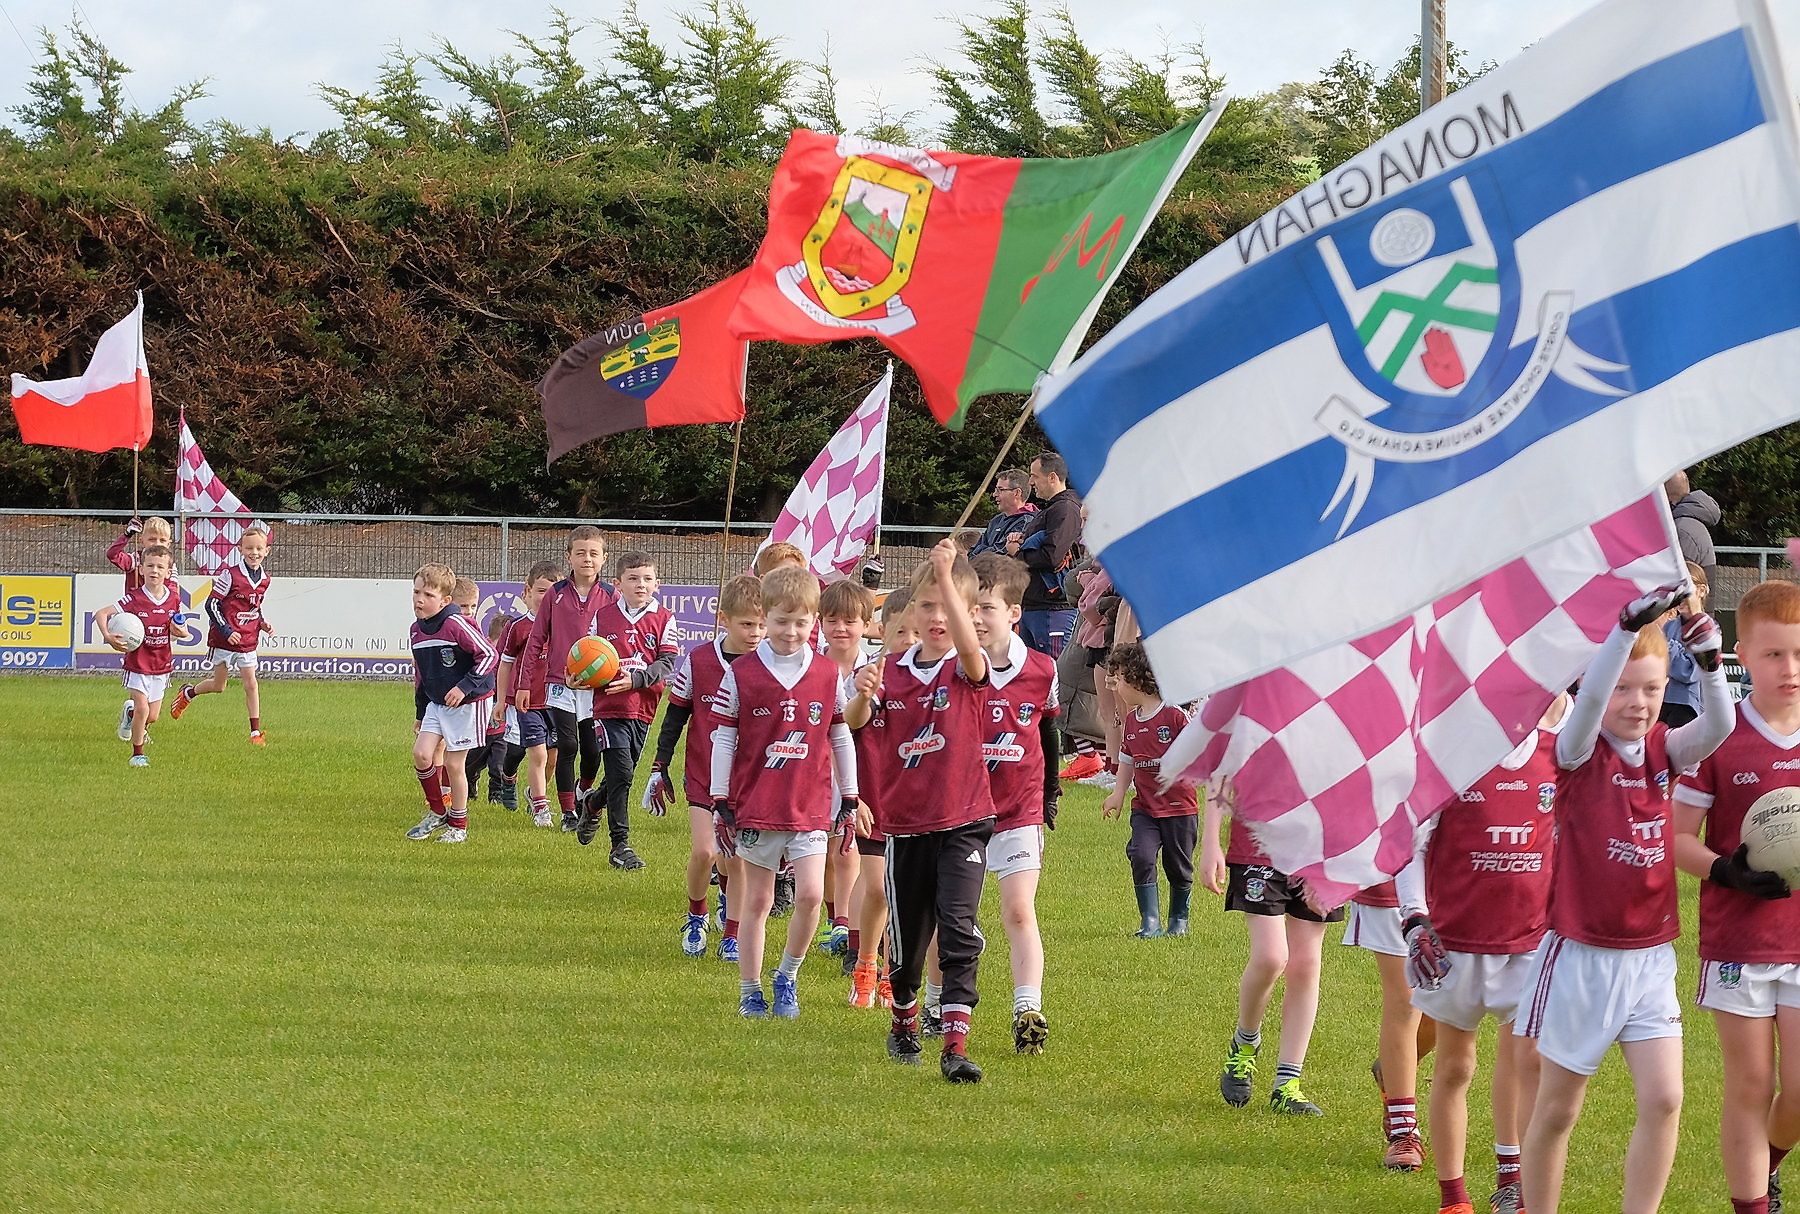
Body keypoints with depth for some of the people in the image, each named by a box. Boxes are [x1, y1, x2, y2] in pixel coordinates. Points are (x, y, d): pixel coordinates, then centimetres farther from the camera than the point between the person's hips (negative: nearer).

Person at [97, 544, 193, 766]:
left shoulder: (173, 599, -3)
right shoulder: (135, 599, -16)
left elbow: (180, 629, 9)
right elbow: (101, 613, -18)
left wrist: (182, 632, -15)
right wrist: (108, 636, -33)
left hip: (161, 663, 4)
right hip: (138, 662, -4)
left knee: (153, 716, 8)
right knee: (142, 709, -13)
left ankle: (130, 713, 43)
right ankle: (137, 754, 6)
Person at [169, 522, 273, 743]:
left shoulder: (264, 579, 5)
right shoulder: (230, 575, -15)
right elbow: (212, 604, -12)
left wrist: (263, 623, 2)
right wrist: (227, 631, -18)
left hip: (248, 641, 4)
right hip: (224, 639, -4)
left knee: (251, 684, -1)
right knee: (219, 685, 8)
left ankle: (256, 733, 1)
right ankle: (188, 693, 38)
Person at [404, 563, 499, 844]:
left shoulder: (456, 625, -20)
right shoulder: (417, 630, 3)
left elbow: (489, 655, -20)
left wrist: (464, 687, -24)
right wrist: (420, 712, 18)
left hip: (467, 703, -6)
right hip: (437, 703, 7)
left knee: (453, 763, -1)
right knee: (421, 753, -6)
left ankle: (459, 825, 15)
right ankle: (437, 813, 13)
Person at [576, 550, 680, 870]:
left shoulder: (663, 619, 0)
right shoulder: (603, 617, 2)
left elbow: (666, 663, -8)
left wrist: (635, 679, -23)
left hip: (643, 709, 2)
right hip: (609, 708, -2)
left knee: (622, 777, 13)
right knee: (621, 774, -11)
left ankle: (591, 803, 47)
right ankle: (620, 845, -4)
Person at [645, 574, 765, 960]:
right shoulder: (697, 663, -7)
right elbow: (674, 717, 3)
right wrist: (659, 769, 3)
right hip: (703, 775, 0)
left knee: (735, 860, -2)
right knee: (703, 852, -11)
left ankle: (732, 934, 15)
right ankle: (695, 917, 16)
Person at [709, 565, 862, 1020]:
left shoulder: (827, 675, 4)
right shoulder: (741, 675, -2)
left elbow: (841, 739, 11)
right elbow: (723, 740, 1)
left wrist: (849, 802, 11)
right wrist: (720, 804, 0)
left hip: (810, 808, 1)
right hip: (755, 807, -1)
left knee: (811, 894, -12)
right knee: (756, 901, 5)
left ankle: (788, 977, 8)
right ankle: (750, 991, 14)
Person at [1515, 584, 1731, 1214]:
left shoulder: (1663, 749, 2)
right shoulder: (1579, 751, -10)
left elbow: (1717, 726, -18)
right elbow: (1590, 699, -31)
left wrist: (1709, 661, -36)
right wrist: (1630, 625, -44)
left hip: (1650, 954, 4)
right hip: (1582, 951, -4)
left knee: (1663, 1099, -7)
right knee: (1557, 1109, 7)